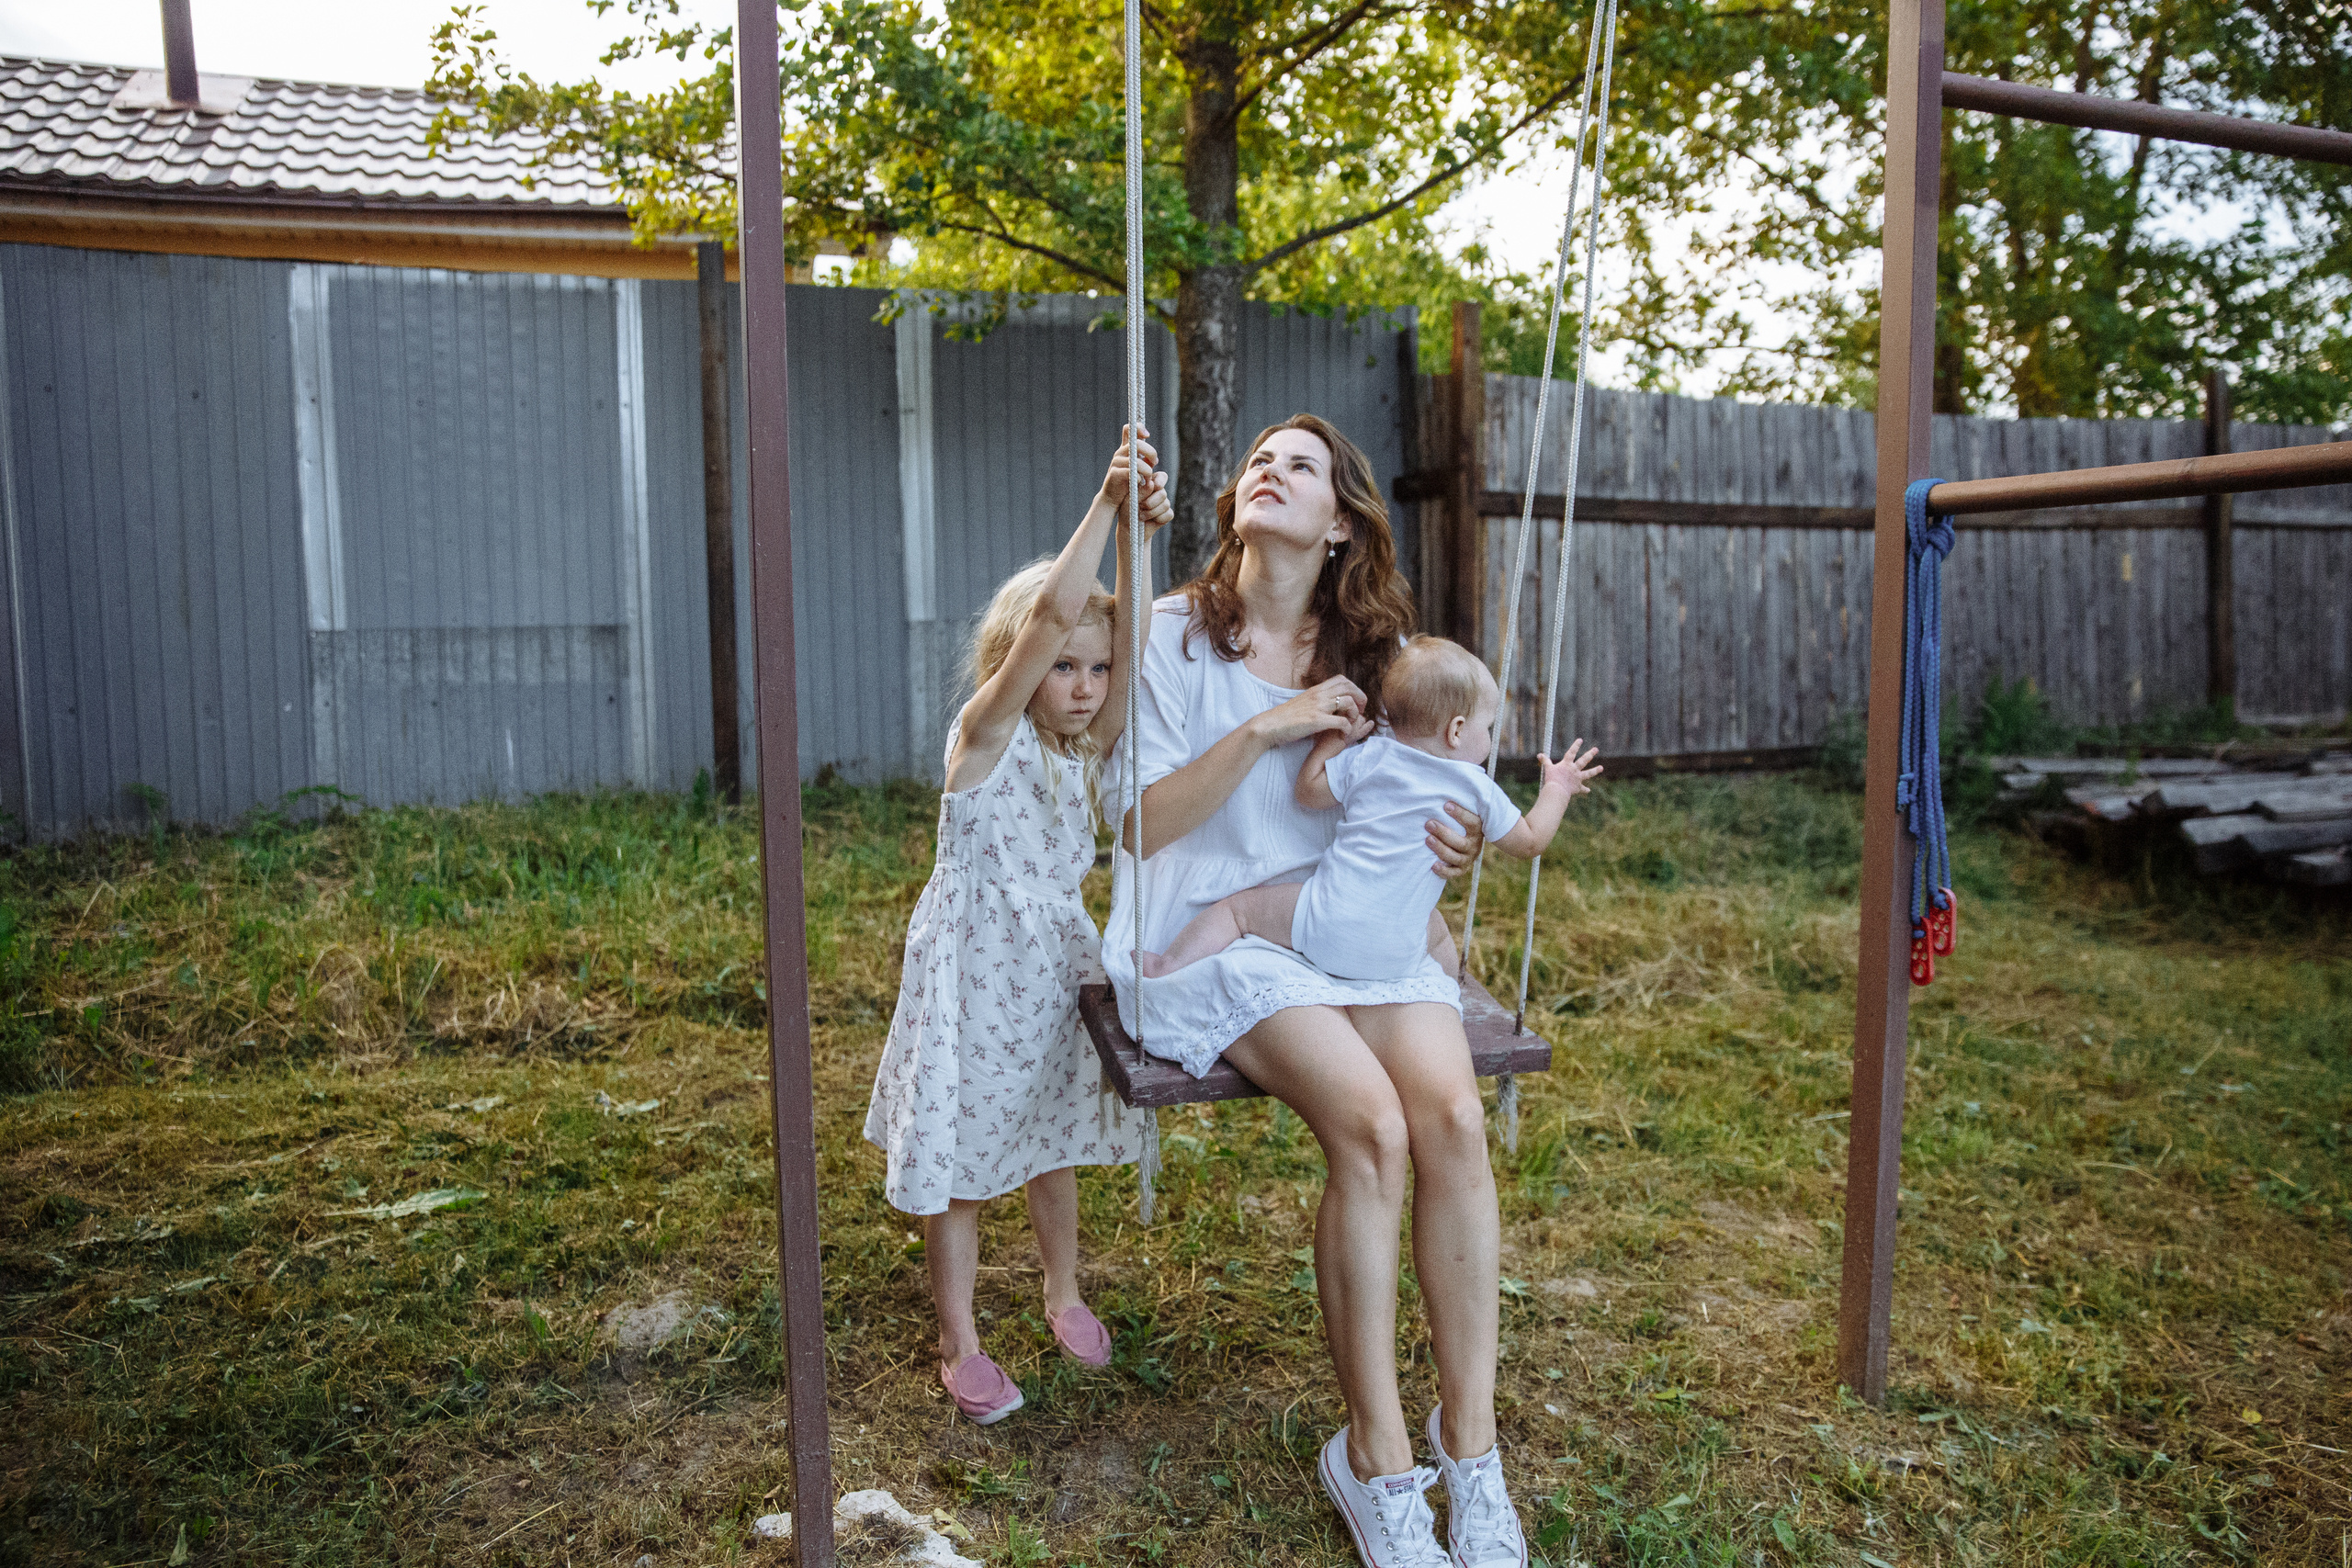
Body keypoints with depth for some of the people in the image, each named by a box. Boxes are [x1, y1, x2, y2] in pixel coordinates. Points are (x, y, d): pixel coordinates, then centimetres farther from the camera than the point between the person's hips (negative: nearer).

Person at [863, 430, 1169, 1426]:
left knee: (1052, 1142, 20)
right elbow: (1050, 613, -29)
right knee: (957, 1159, 6)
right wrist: (1104, 504, -31)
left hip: (1055, 965, 6)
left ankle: (1063, 1293, 42)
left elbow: (1127, 640, -15)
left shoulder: (1087, 748, 1)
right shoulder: (986, 735, -15)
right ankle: (958, 1343, 23)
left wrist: (1140, 539, -26)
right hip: (972, 972, -5)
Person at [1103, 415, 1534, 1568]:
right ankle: (1375, 1459, -9)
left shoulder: (1372, 649, 12)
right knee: (1371, 1127, -27)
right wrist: (1262, 727, -16)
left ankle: (1470, 1442, -8)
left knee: (1453, 1114, -24)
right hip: (1214, 932, -4)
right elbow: (1141, 825, -6)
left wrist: (1442, 848, 0)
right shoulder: (1173, 635, -1)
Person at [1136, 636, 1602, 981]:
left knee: (1238, 906, 15)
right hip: (1396, 954, 1)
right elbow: (1530, 842, 15)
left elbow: (1308, 790, 12)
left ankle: (1169, 967, 9)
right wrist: (1557, 788, 30)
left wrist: (1336, 738, 21)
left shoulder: (1368, 757, 2)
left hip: (1326, 924, -1)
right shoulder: (1477, 788, 3)